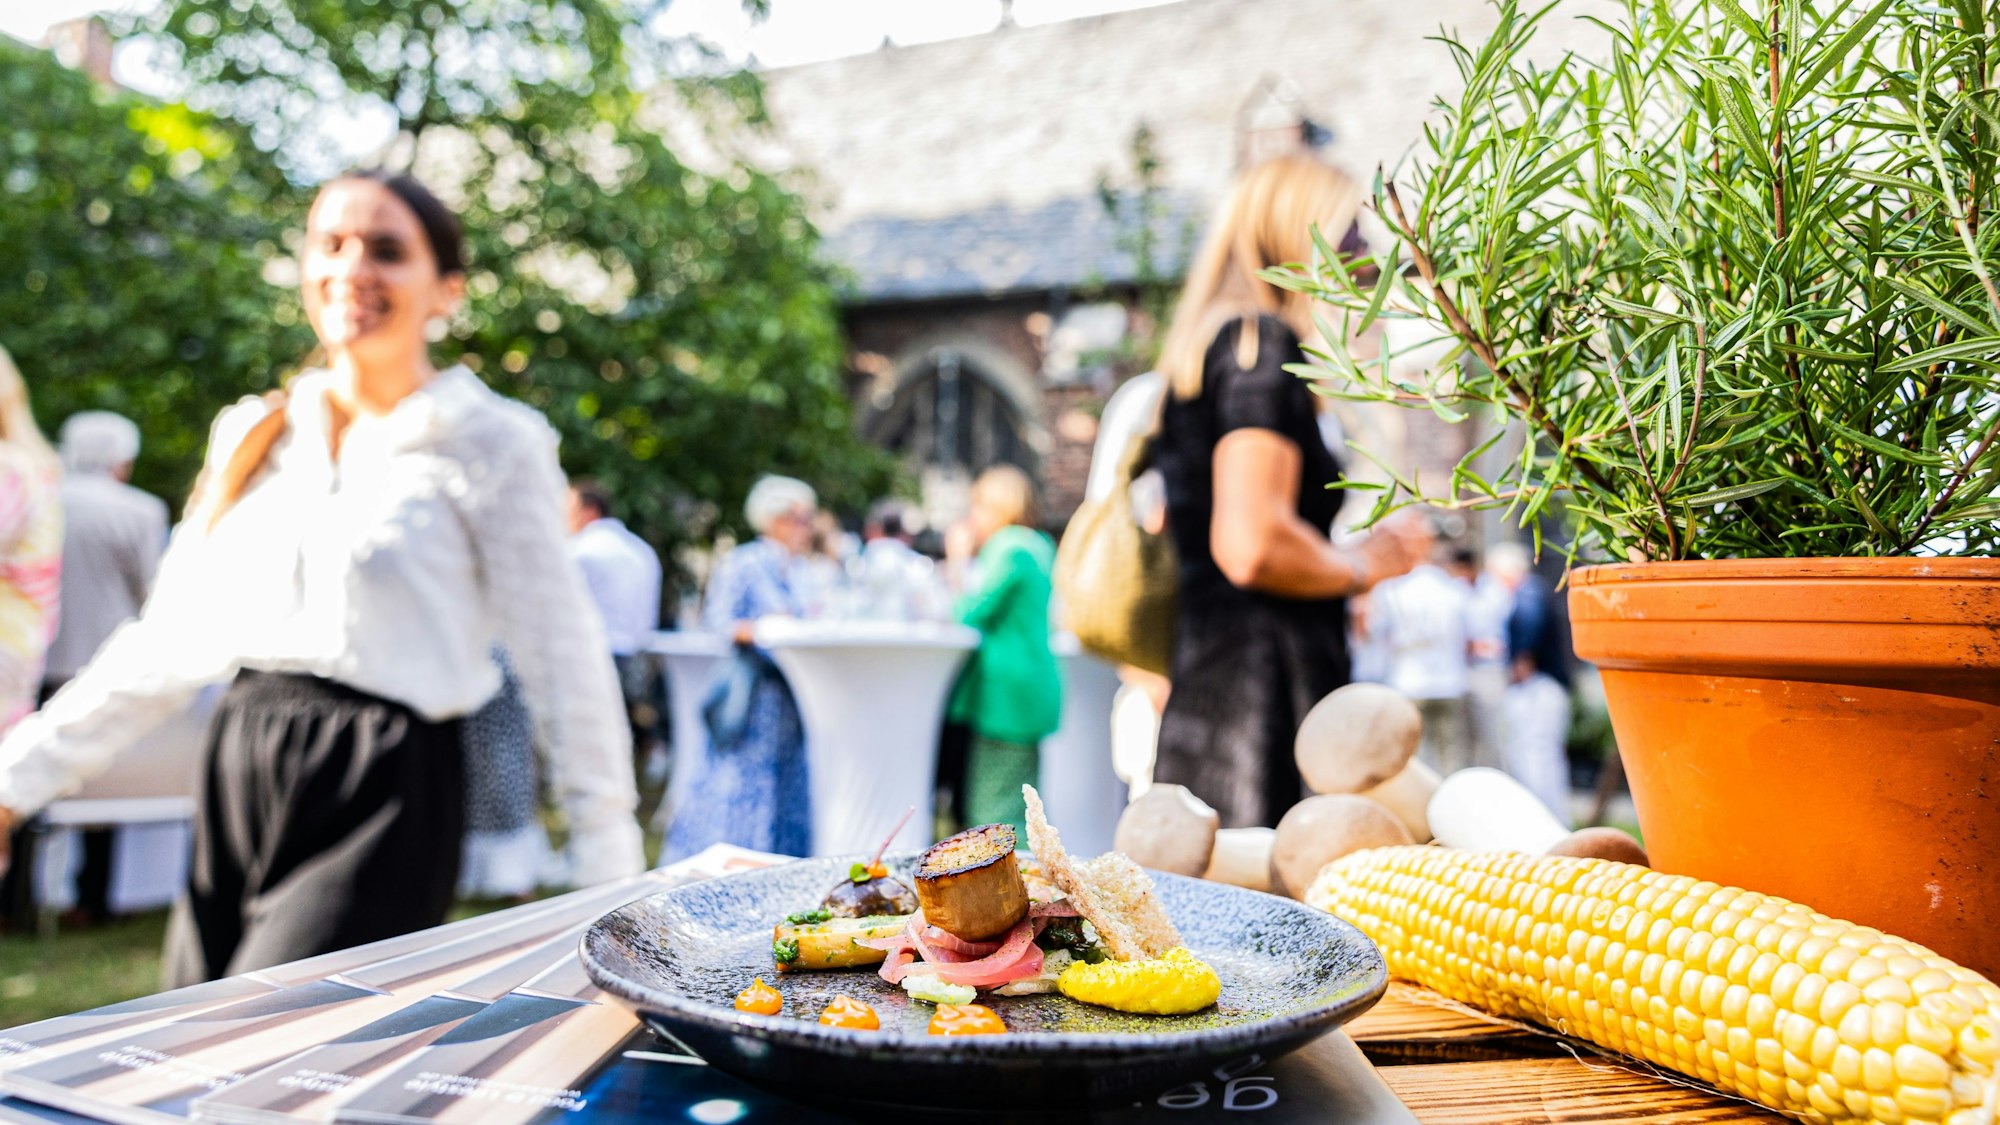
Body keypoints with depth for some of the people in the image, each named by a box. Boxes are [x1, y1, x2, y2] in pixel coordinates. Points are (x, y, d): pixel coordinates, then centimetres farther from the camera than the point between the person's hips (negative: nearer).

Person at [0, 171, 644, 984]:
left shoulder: (491, 444, -5)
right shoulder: (253, 436, 13)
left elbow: (563, 664, -6)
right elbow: (166, 644, 16)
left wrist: (611, 879, -8)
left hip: (383, 797, -6)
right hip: (236, 781, 6)